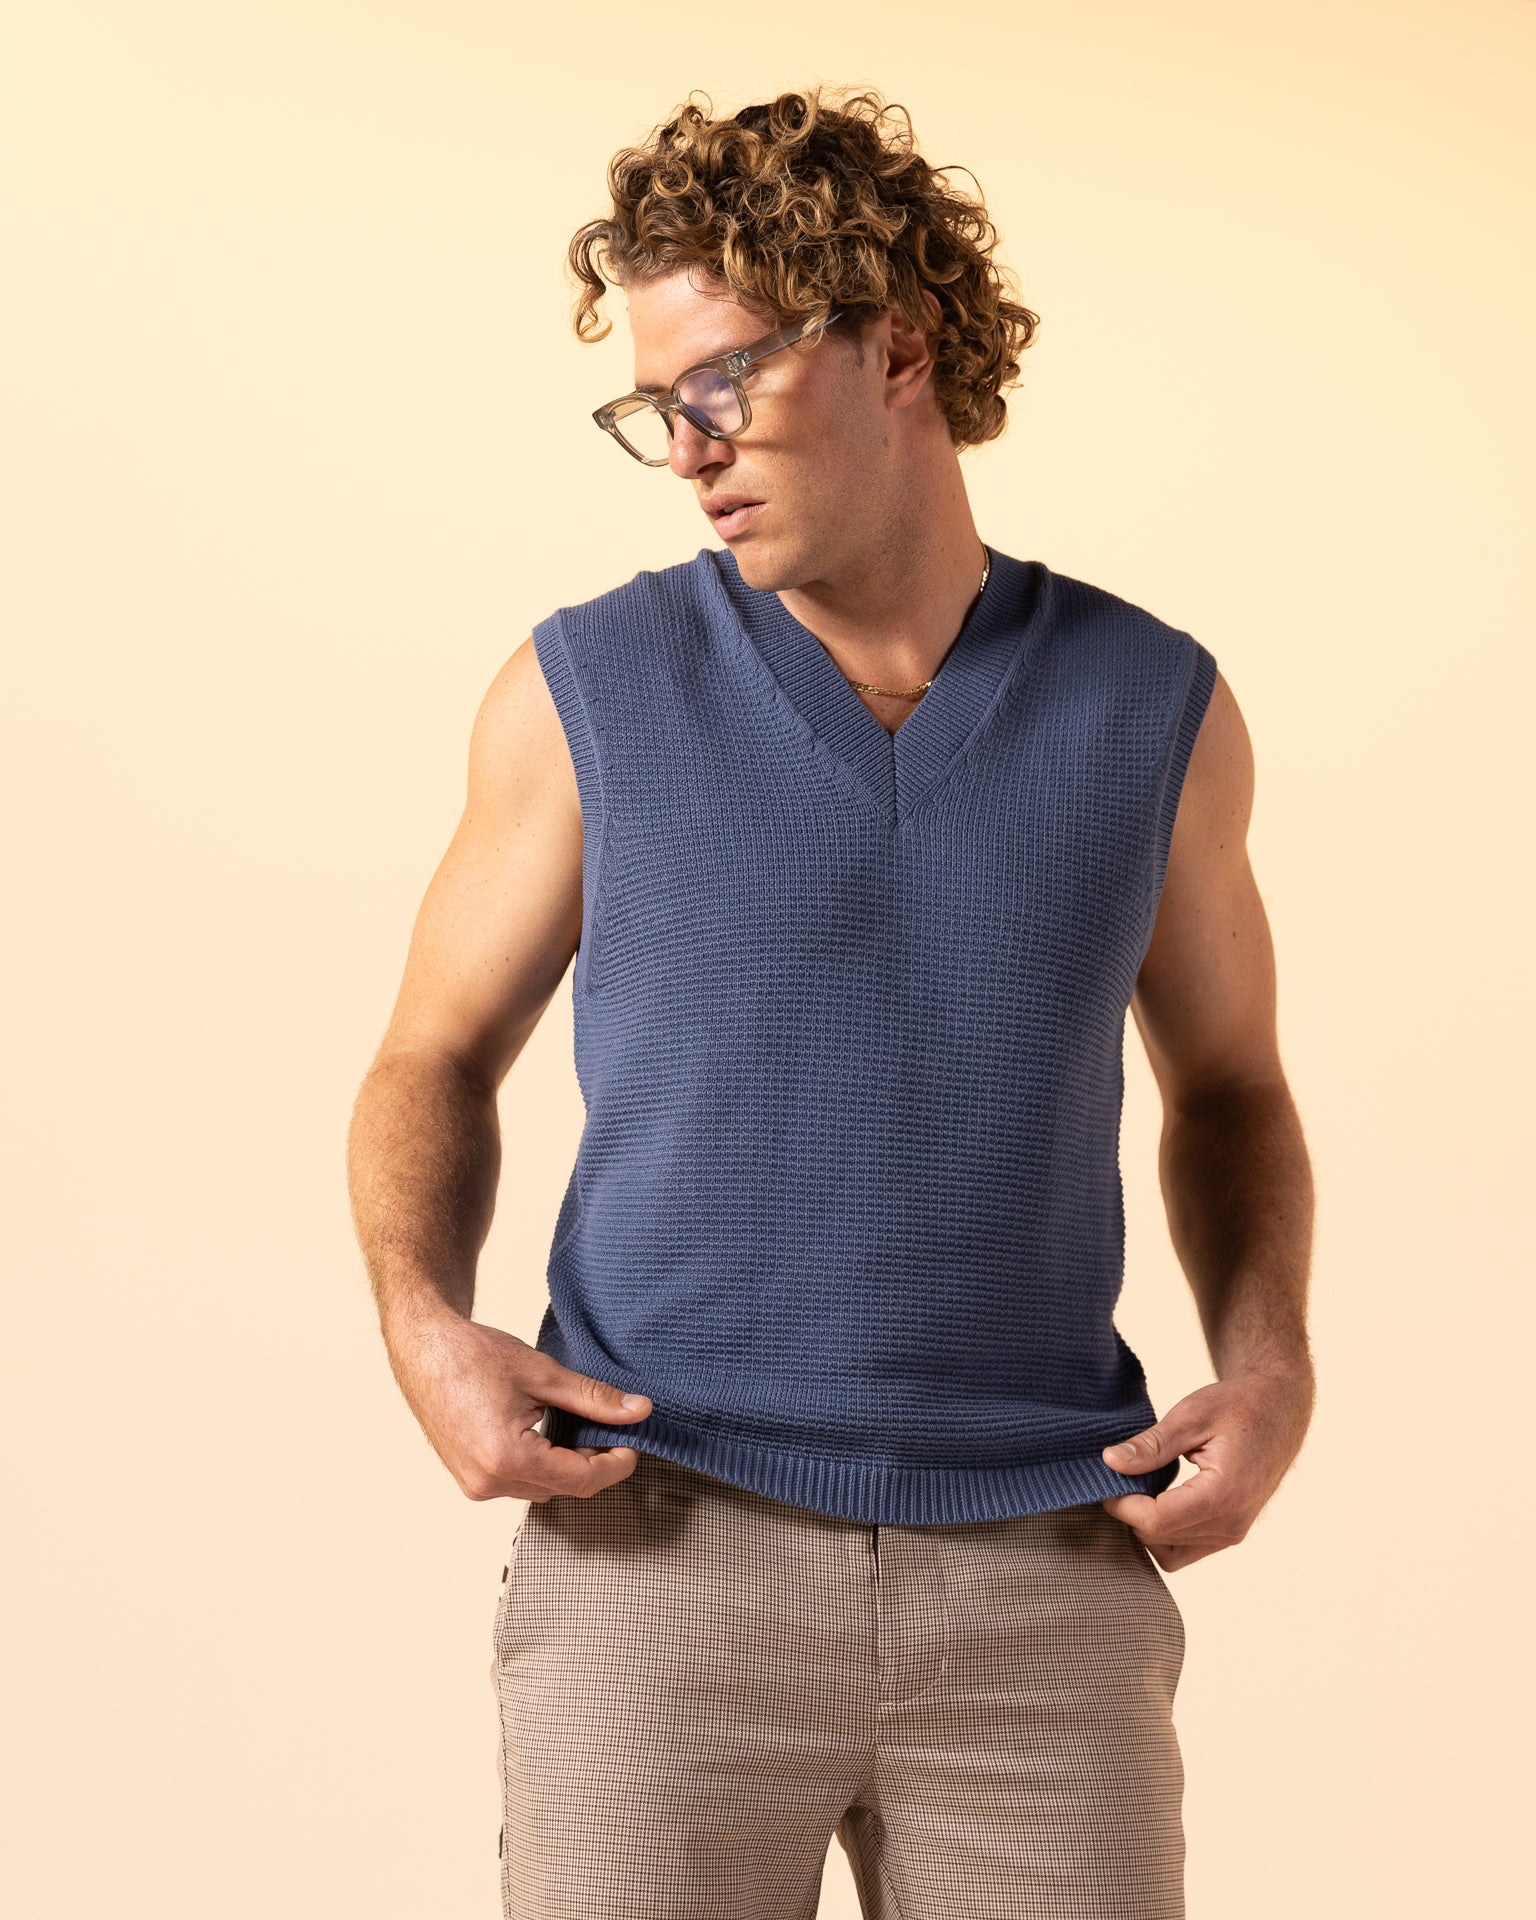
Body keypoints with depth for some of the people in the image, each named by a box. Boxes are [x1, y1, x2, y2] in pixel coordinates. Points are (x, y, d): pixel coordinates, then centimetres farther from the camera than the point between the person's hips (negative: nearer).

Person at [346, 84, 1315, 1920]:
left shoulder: (1154, 711, 6)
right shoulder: (588, 691, 2)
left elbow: (1226, 1087, 18)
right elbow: (435, 1058, 11)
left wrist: (1269, 1360, 0)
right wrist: (425, 1328, -9)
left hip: (1042, 1578, 1)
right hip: (661, 1552, -1)